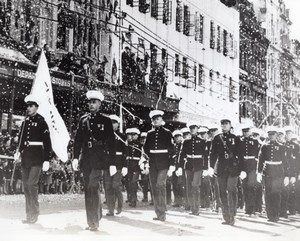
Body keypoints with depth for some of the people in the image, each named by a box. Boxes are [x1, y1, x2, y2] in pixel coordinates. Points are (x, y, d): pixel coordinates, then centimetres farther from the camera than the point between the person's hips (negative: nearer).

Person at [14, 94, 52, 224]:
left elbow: (47, 142, -7)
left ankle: (34, 213, -4)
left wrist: (46, 160, -10)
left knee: (32, 184, -15)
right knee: (26, 185, 8)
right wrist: (18, 152, 4)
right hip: (25, 157, 7)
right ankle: (29, 215, 15)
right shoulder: (25, 122, 13)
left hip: (36, 157, -6)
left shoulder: (41, 122, -5)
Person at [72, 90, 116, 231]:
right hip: (85, 160, 4)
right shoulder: (83, 120, 13)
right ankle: (92, 220, 18)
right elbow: (78, 140, 13)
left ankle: (94, 221, -11)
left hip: (99, 159, -4)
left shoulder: (106, 121, 2)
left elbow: (111, 143, 1)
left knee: (93, 186, -16)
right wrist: (75, 157, 1)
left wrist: (112, 163, -4)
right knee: (88, 189, 8)